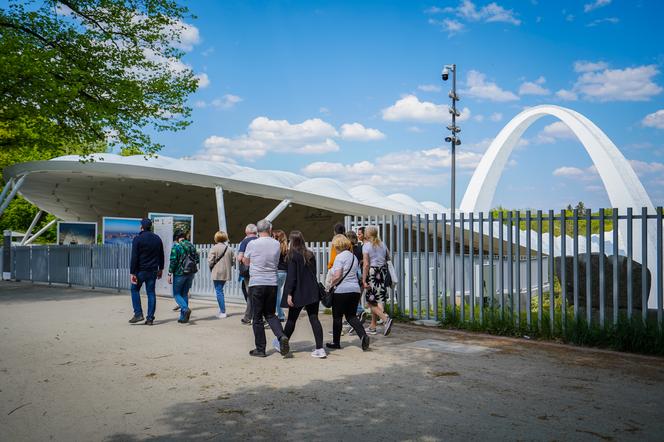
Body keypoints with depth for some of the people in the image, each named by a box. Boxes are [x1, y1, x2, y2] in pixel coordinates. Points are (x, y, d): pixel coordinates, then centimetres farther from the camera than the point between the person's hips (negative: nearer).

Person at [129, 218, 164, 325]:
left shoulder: (137, 239, -9)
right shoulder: (157, 239, 8)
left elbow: (134, 257, -13)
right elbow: (161, 256, 14)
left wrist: (132, 273, -12)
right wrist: (160, 269, 23)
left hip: (140, 270, -4)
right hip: (153, 271, 4)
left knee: (135, 289, 13)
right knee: (151, 293, 6)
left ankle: (138, 314, 4)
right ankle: (150, 318, 5)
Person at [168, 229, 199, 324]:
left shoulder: (176, 246, -10)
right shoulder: (191, 245, 9)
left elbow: (173, 261, -14)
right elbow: (197, 259, 10)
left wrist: (170, 274, -8)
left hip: (180, 273, -6)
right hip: (191, 273, 6)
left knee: (176, 294, 6)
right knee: (185, 293, 13)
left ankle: (186, 309, -19)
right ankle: (183, 317, 12)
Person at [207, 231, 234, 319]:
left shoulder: (214, 248, -11)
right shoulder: (229, 248, 5)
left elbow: (210, 261, -13)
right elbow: (233, 260, 7)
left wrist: (211, 267, 6)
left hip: (217, 273, -5)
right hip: (226, 273, 6)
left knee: (219, 291, -1)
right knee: (220, 291, 19)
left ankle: (223, 312, -3)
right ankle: (222, 310, 21)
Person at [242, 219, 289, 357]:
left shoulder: (252, 244, -7)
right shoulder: (277, 244, 2)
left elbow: (246, 262, 8)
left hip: (256, 284, -3)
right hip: (272, 283, 3)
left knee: (257, 317, 6)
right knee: (270, 314, 17)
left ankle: (260, 349, 9)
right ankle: (282, 336, -5)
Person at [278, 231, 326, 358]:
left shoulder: (293, 255, -8)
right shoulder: (310, 254, 9)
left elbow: (291, 276, -13)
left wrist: (289, 294, -13)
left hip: (299, 293, -4)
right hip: (312, 293, 5)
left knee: (292, 319, 10)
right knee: (314, 319, 2)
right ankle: (320, 348, -5)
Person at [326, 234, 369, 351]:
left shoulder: (340, 257, -11)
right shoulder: (353, 256, 14)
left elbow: (337, 276, -21)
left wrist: (331, 284, -3)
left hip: (341, 290, -7)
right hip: (355, 290, 7)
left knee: (337, 317, 7)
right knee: (351, 316, 13)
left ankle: (336, 342, 16)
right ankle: (363, 335, -8)